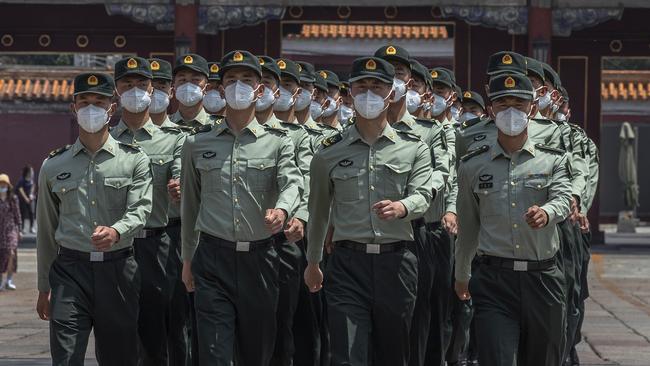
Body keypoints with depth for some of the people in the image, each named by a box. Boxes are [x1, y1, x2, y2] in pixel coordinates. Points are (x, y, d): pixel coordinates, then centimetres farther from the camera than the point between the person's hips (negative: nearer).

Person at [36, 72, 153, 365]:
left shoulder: (134, 160, 5)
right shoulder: (53, 166, 10)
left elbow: (140, 209, -8)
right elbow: (46, 231, 15)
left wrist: (115, 231, -31)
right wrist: (43, 287, 15)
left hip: (119, 270, 0)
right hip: (70, 270, 0)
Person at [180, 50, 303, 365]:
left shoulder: (278, 142, 5)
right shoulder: (197, 144, 8)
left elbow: (292, 182, -12)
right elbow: (190, 205, 15)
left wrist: (281, 209, -35)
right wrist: (188, 259, 16)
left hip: (259, 258, 0)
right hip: (213, 259, 0)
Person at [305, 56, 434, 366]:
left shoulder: (414, 148, 6)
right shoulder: (330, 152, 8)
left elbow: (423, 196, -8)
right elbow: (318, 211, 18)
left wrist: (401, 207, -31)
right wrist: (313, 262, 25)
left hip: (396, 262, 1)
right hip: (348, 262, -1)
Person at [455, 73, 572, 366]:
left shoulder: (553, 159, 6)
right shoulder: (472, 165, 8)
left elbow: (563, 198, -12)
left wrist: (546, 213, -36)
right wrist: (461, 275, 26)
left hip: (543, 278, 1)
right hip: (493, 280, -1)